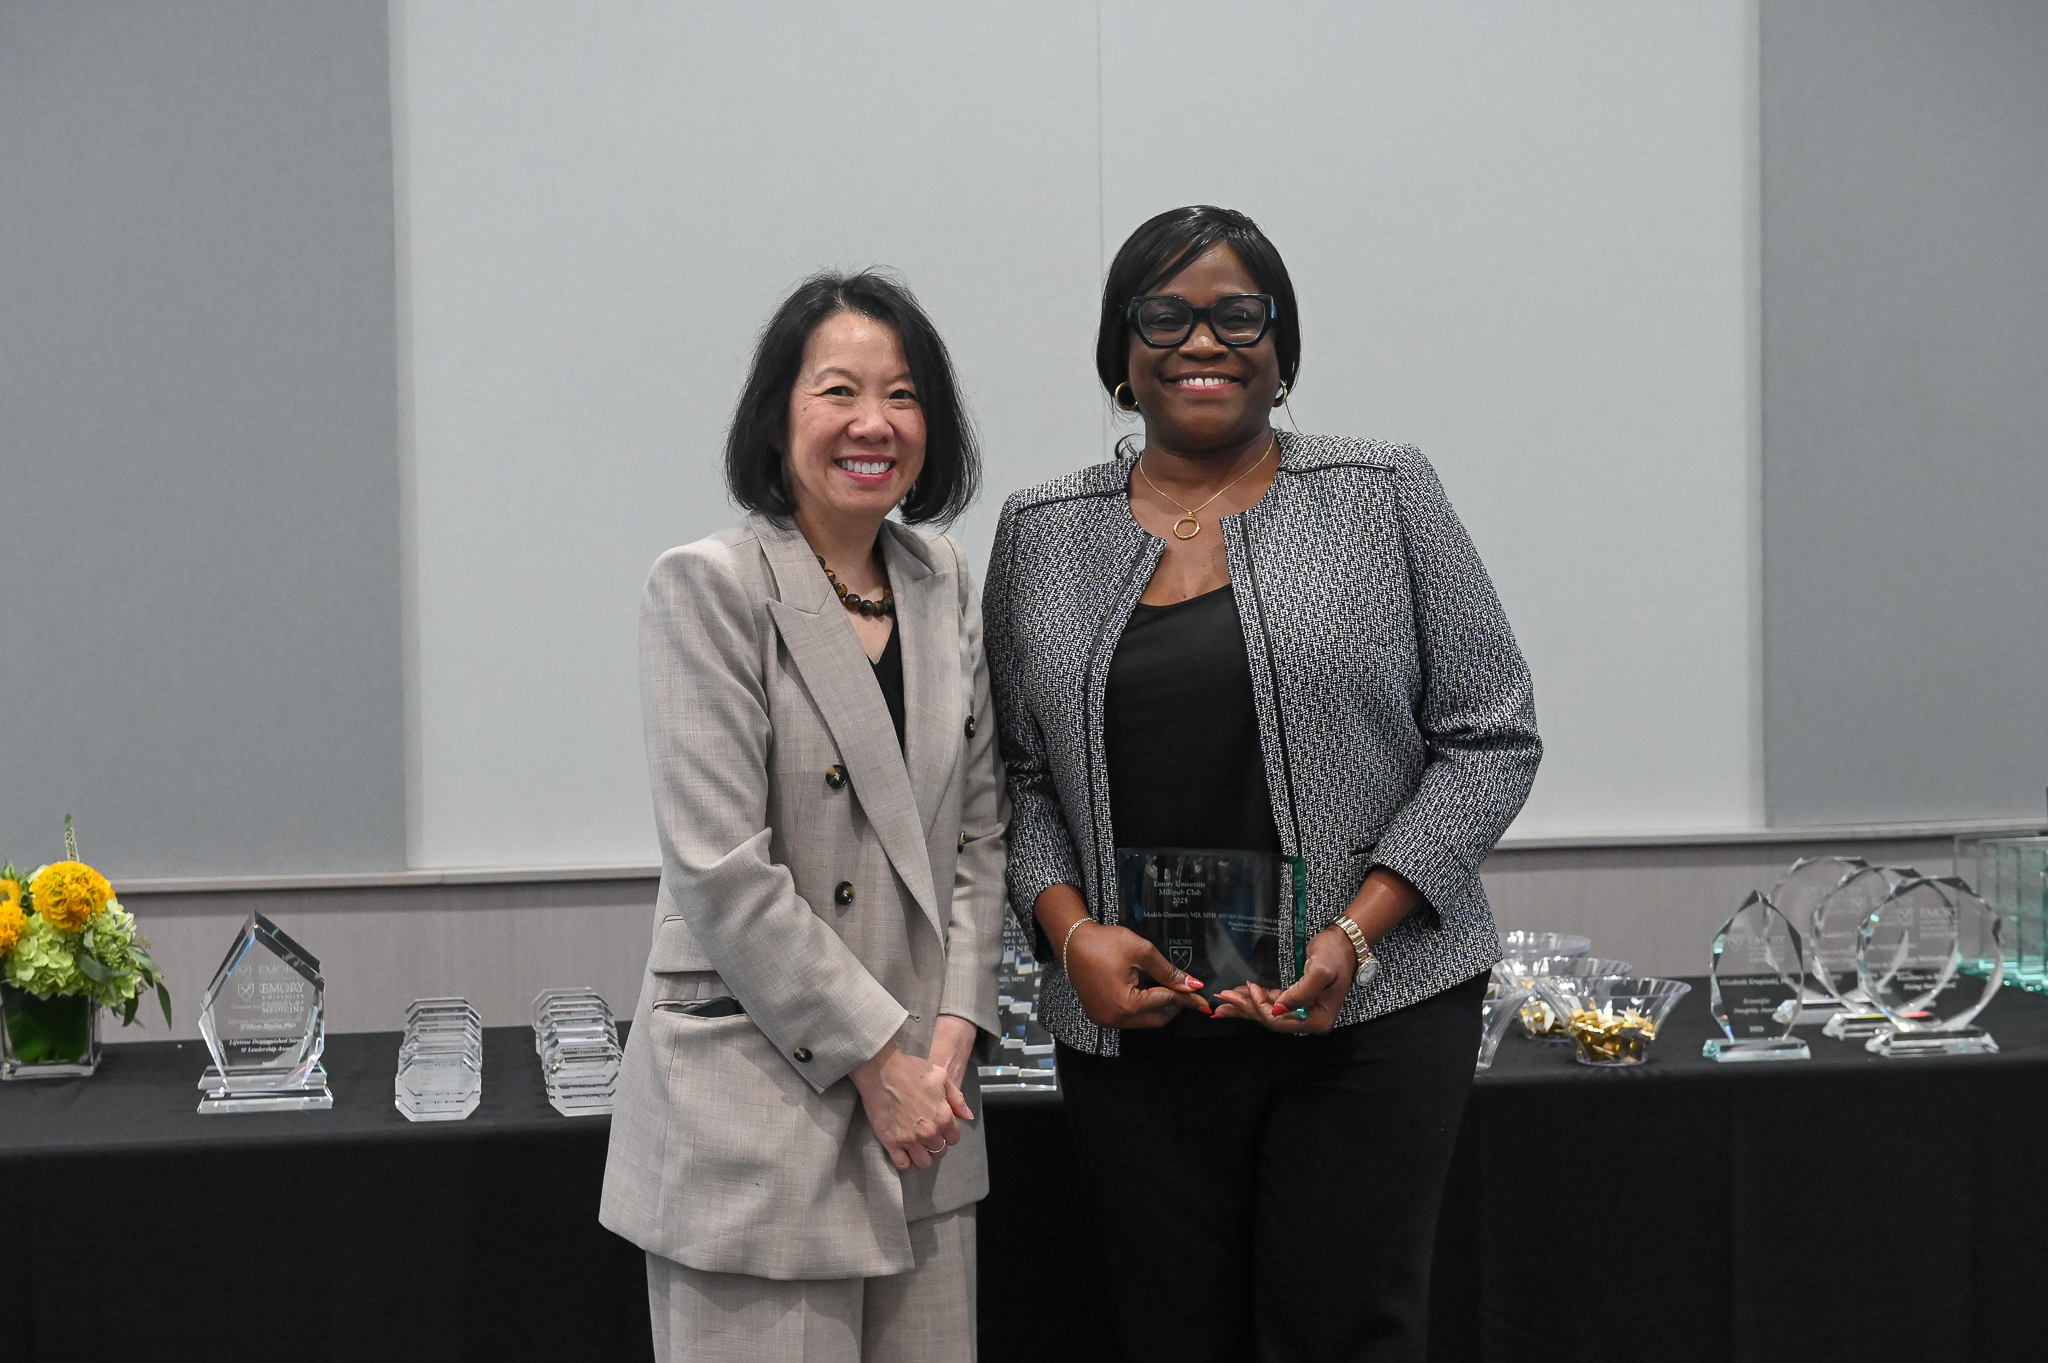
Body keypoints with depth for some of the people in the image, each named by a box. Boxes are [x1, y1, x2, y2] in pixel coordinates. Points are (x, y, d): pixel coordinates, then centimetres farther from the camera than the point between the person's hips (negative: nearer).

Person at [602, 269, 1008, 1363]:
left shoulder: (943, 586, 11)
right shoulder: (708, 589, -9)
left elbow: (979, 828, 13)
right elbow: (723, 871, -15)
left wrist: (952, 1031, 0)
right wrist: (876, 1057, -12)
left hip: (921, 1097, 6)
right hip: (758, 1100, -6)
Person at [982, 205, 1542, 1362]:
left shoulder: (1385, 498, 2)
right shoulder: (1042, 534, 9)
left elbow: (1491, 737, 0)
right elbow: (1017, 775, 10)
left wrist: (1355, 935, -10)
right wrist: (1072, 932, -8)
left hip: (1374, 1010, -2)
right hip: (1135, 1022, 2)